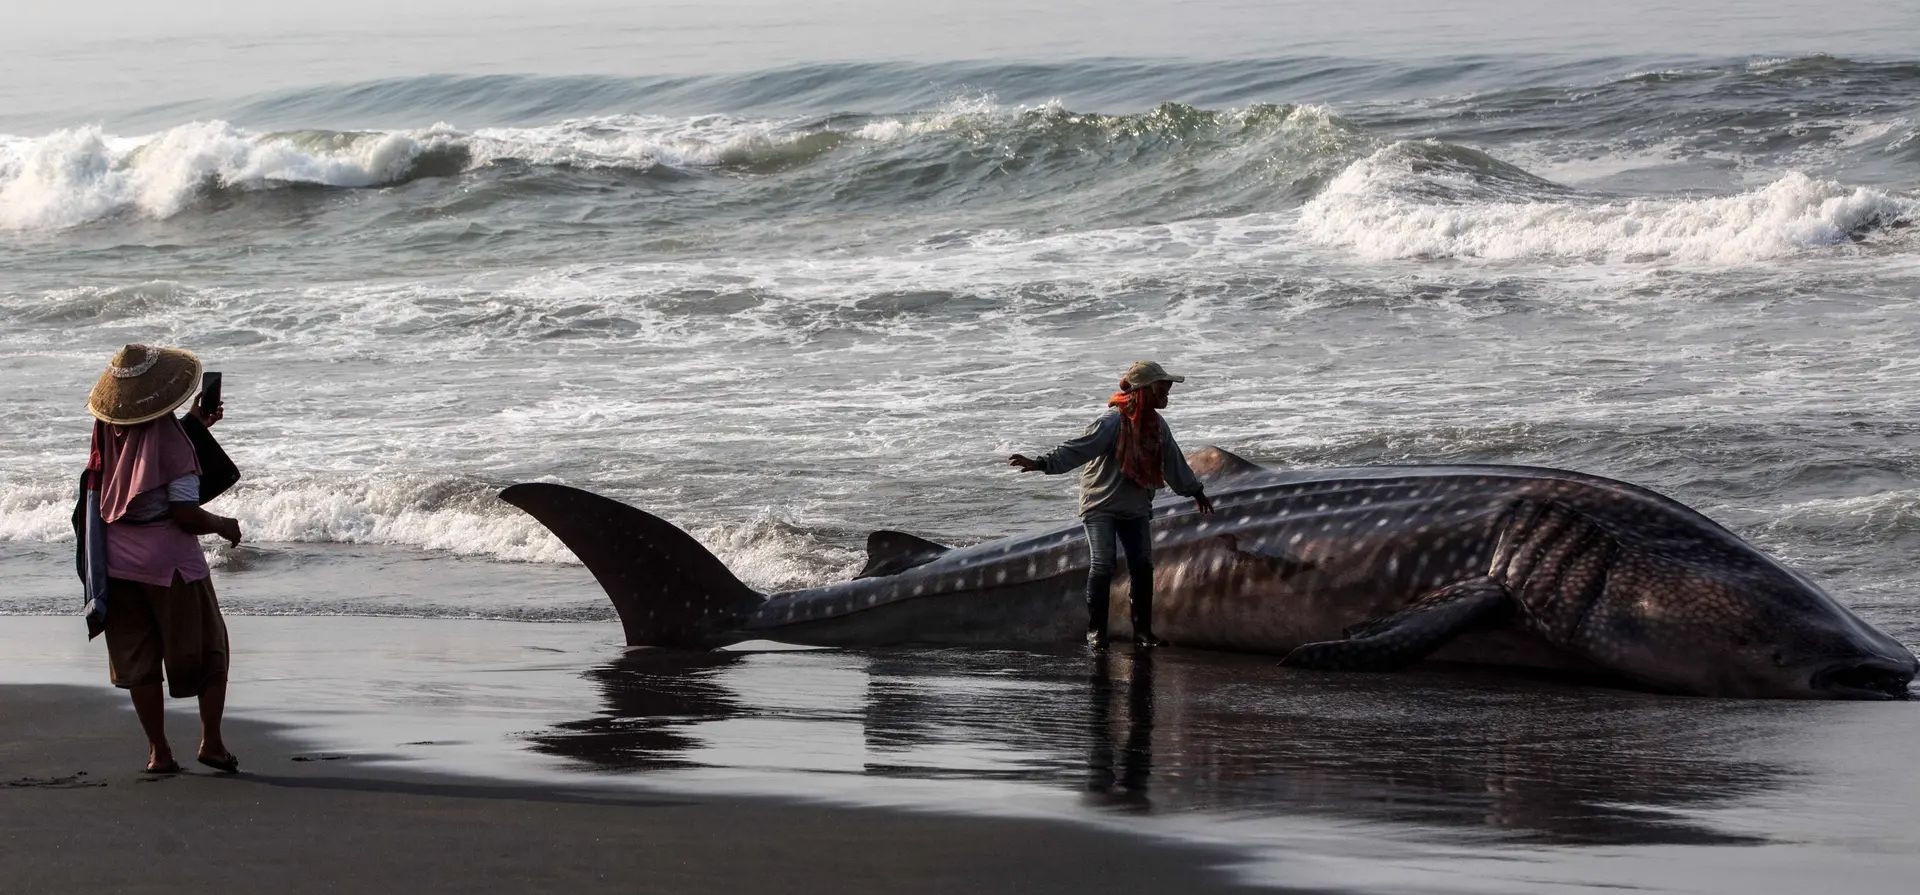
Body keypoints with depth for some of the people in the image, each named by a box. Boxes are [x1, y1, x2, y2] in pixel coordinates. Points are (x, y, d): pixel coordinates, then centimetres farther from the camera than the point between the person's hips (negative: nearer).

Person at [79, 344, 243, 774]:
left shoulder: (109, 432, -1)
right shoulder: (172, 442, -18)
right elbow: (186, 513, -20)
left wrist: (191, 425, 25)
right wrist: (223, 525, -2)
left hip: (118, 559, 5)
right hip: (168, 560, -5)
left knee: (138, 658, 12)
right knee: (208, 649, 11)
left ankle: (158, 751, 13)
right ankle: (211, 740, 7)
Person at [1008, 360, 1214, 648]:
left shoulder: (1157, 425, 5)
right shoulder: (1112, 422, -19)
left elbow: (1173, 462, 22)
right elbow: (1077, 450, -26)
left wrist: (1195, 491, 33)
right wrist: (1040, 463, -39)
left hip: (1136, 508, 6)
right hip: (1101, 504, -6)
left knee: (1143, 565, 0)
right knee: (1102, 565, -13)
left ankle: (1142, 630, 10)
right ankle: (1096, 630, -2)